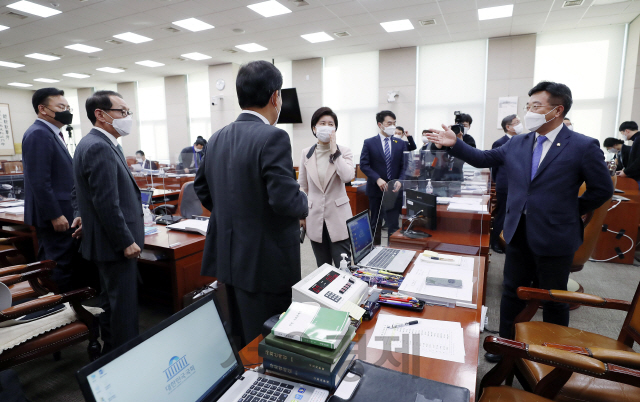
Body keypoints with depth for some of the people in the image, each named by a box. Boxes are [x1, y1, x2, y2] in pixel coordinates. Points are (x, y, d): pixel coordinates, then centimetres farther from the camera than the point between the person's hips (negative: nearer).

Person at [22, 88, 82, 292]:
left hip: (63, 212, 10)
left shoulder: (53, 133, 15)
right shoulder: (38, 134, -15)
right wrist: (55, 215, -20)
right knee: (60, 266, -2)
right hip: (55, 215, -10)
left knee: (68, 263, 16)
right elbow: (39, 181, -21)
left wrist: (74, 211, 20)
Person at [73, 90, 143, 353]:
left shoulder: (99, 143, 12)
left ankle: (112, 352, 37)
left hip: (110, 241, 11)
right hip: (115, 242, -11)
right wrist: (126, 242, -20)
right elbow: (107, 203, -25)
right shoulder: (99, 147, -21)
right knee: (124, 304, 1)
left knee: (112, 300, 21)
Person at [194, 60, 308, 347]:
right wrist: (304, 205, -4)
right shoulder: (273, 137, -19)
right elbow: (285, 199, -25)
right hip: (264, 263, -8)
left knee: (237, 339, 23)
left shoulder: (217, 138, 5)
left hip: (227, 257, 8)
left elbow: (201, 187, 15)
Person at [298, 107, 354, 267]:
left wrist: (334, 152, -16)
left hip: (338, 218, -2)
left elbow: (348, 176, -21)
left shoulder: (344, 151, -2)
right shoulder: (306, 153, 4)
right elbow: (302, 186, 9)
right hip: (315, 218, 2)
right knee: (322, 268, 13)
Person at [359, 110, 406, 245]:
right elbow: (364, 164, -6)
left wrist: (400, 181, -14)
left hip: (394, 189, 1)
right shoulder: (369, 143, 0)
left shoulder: (401, 144, 7)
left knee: (394, 224, 0)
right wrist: (377, 179, -17)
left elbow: (404, 166, 4)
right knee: (375, 224, 11)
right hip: (376, 189, -1)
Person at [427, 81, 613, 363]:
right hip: (519, 234, 4)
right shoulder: (517, 144, 4)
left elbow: (602, 190, -2)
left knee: (553, 300, 12)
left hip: (554, 237, -4)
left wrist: (572, 211, 2)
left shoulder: (583, 147, -9)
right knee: (511, 293, 15)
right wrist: (455, 144, -5)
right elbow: (483, 159, 5)